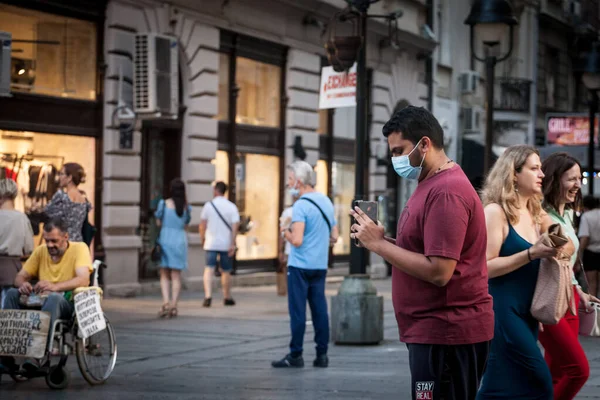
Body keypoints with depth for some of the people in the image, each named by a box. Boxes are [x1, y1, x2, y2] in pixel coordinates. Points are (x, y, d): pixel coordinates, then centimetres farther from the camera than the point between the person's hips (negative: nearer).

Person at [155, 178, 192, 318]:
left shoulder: (164, 204, -4)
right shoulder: (186, 207, 3)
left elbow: (158, 223, 1)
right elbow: (186, 224, 10)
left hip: (165, 239, -2)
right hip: (180, 240, 2)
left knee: (164, 275, 7)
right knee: (176, 276, 7)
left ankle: (166, 302, -11)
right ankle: (173, 306, 4)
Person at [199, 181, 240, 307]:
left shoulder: (208, 205, -2)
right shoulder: (232, 207, -2)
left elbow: (202, 224, 2)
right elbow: (235, 226, -9)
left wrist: (202, 238, 17)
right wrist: (233, 244, -10)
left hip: (211, 244, -1)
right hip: (226, 244, 1)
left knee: (209, 270, -5)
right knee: (226, 272, 14)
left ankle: (208, 296, -23)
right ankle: (227, 298, 26)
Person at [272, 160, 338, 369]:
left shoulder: (301, 205, -14)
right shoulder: (327, 202, 11)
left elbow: (297, 240, -21)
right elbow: (334, 237, 16)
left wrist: (285, 232, -2)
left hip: (300, 266, -7)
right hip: (320, 266, 7)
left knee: (297, 311, -2)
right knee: (320, 310, 7)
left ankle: (295, 355, 1)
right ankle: (322, 355, 8)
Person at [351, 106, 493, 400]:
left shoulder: (445, 192, -17)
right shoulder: (431, 185, 16)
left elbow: (439, 271, -24)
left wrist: (378, 244, -15)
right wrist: (380, 241, 3)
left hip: (446, 333, -10)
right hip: (430, 329, 10)